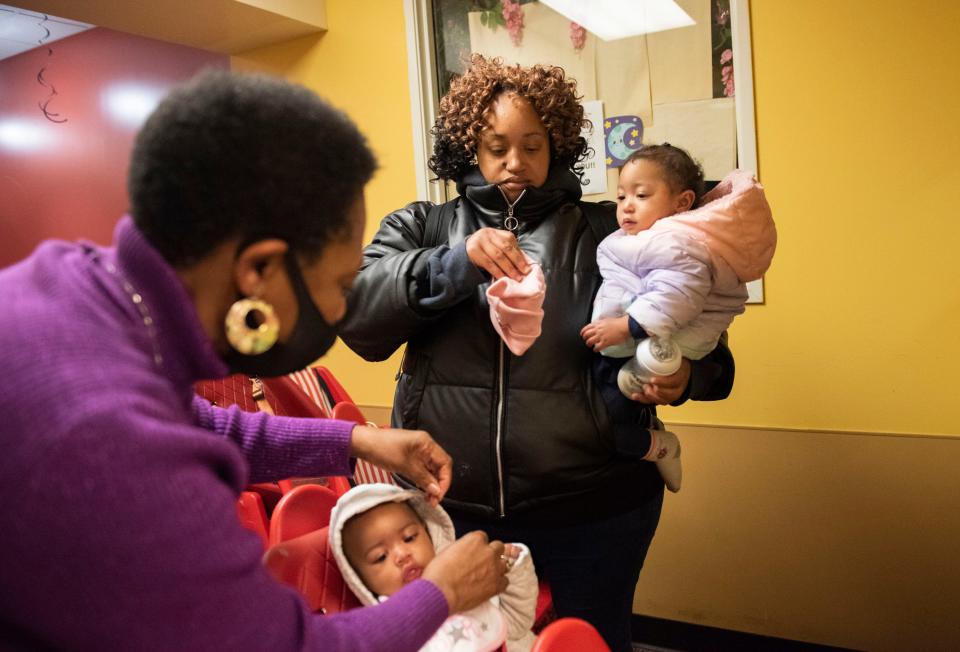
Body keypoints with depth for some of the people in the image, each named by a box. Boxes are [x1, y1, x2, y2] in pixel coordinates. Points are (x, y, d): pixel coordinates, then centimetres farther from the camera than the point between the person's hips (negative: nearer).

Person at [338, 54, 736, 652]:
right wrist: (454, 264, -24)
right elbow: (355, 316, -9)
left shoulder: (609, 231, 2)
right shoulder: (421, 229, 5)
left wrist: (685, 376, -15)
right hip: (449, 505, 2)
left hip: (590, 511, -1)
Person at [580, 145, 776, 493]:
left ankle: (657, 446, 12)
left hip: (642, 352, -10)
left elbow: (675, 297, -32)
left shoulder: (680, 247, -19)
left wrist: (625, 326, -33)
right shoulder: (629, 241, 14)